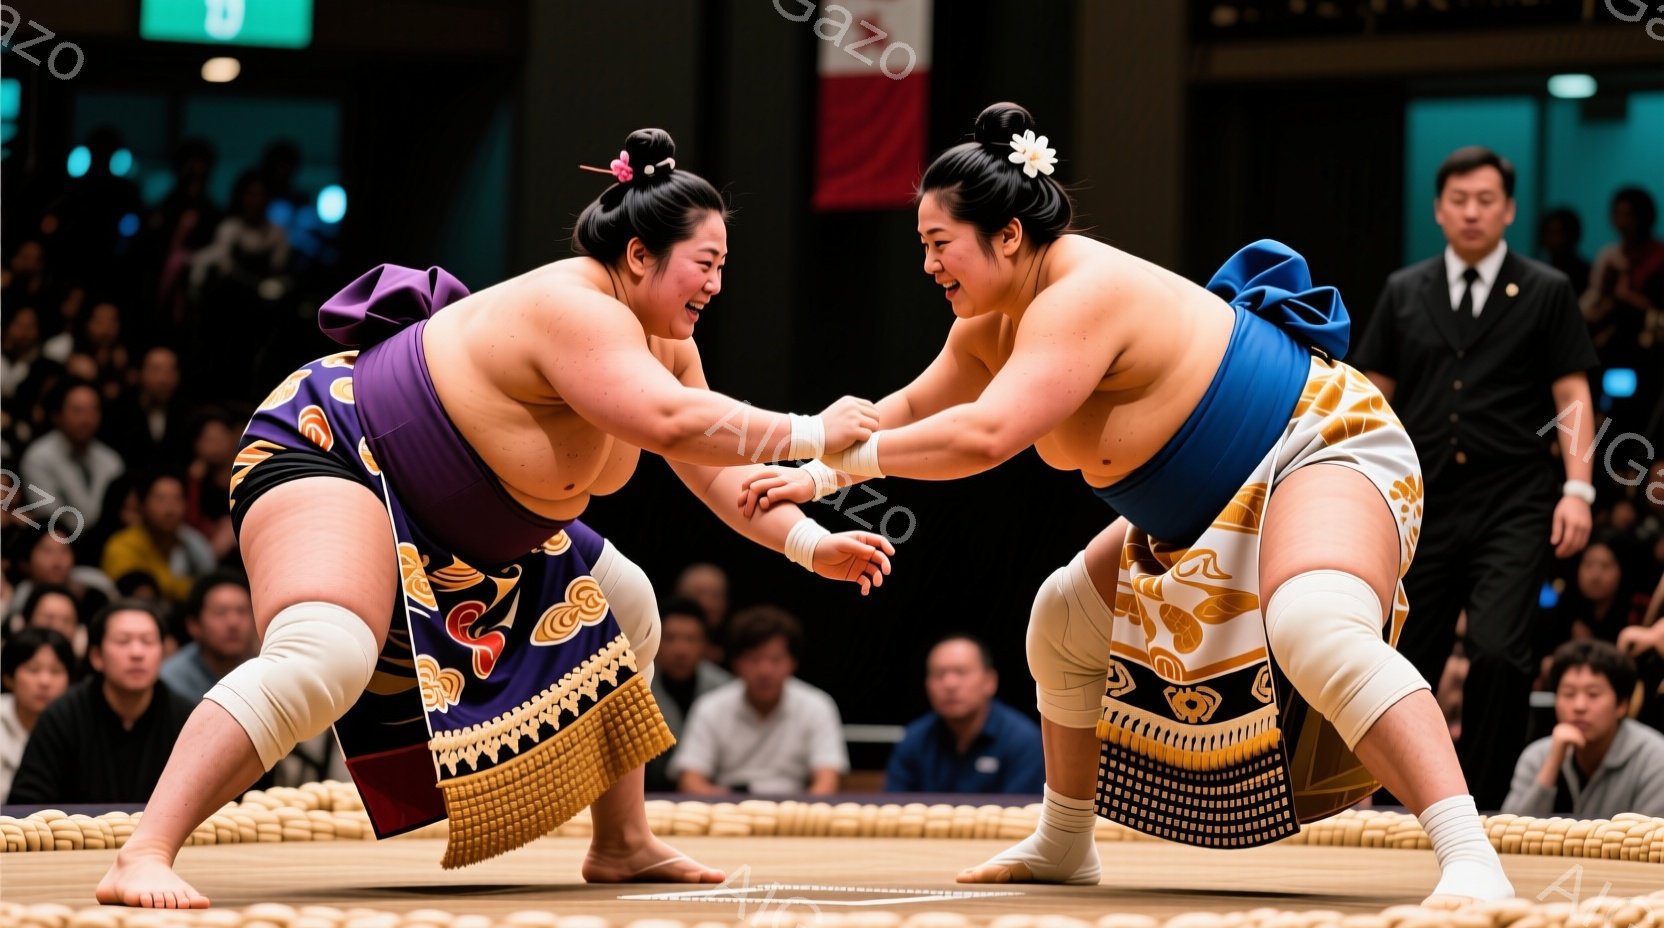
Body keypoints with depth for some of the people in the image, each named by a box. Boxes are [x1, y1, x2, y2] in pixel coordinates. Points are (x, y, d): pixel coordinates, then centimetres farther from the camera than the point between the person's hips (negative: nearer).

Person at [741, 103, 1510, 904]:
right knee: (1067, 618, 18)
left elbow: (983, 435, -37)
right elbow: (915, 409, 18)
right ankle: (1063, 846, 33)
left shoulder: (1082, 298, -27)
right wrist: (817, 476, 5)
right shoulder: (994, 321, 5)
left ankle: (1469, 857, -48)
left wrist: (851, 459, -26)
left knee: (1316, 630, -39)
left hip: (1324, 453, -11)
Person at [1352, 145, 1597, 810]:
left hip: (1514, 508, -3)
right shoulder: (1404, 294, 12)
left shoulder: (1545, 293, 5)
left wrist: (1577, 488, -8)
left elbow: (1572, 398, 3)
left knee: (1497, 650, -19)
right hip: (1426, 504, 3)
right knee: (1408, 665, 4)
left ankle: (1482, 805, -10)